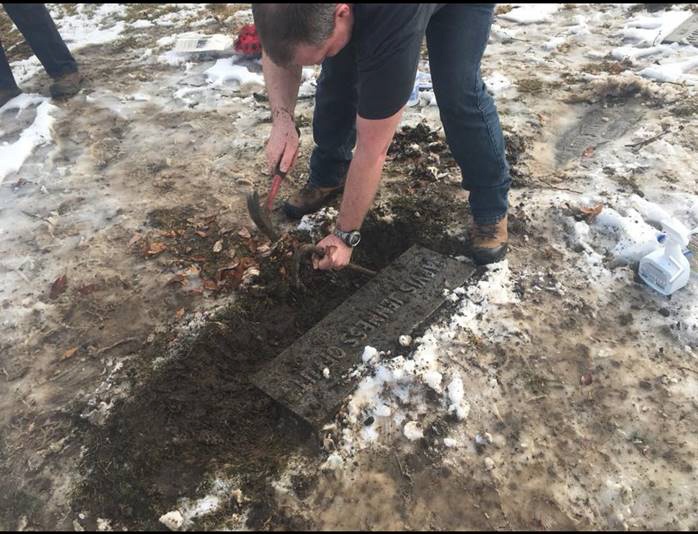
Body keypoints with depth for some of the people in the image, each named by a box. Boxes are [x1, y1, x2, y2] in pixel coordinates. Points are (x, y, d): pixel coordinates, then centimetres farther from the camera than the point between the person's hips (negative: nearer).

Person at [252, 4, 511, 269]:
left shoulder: (392, 27, -44)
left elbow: (372, 151, -36)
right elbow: (277, 48, -12)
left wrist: (345, 235, -28)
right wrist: (282, 120, -31)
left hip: (460, 10, -4)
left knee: (457, 91, -21)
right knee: (336, 75, -9)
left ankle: (491, 208, -1)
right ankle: (328, 176, 16)